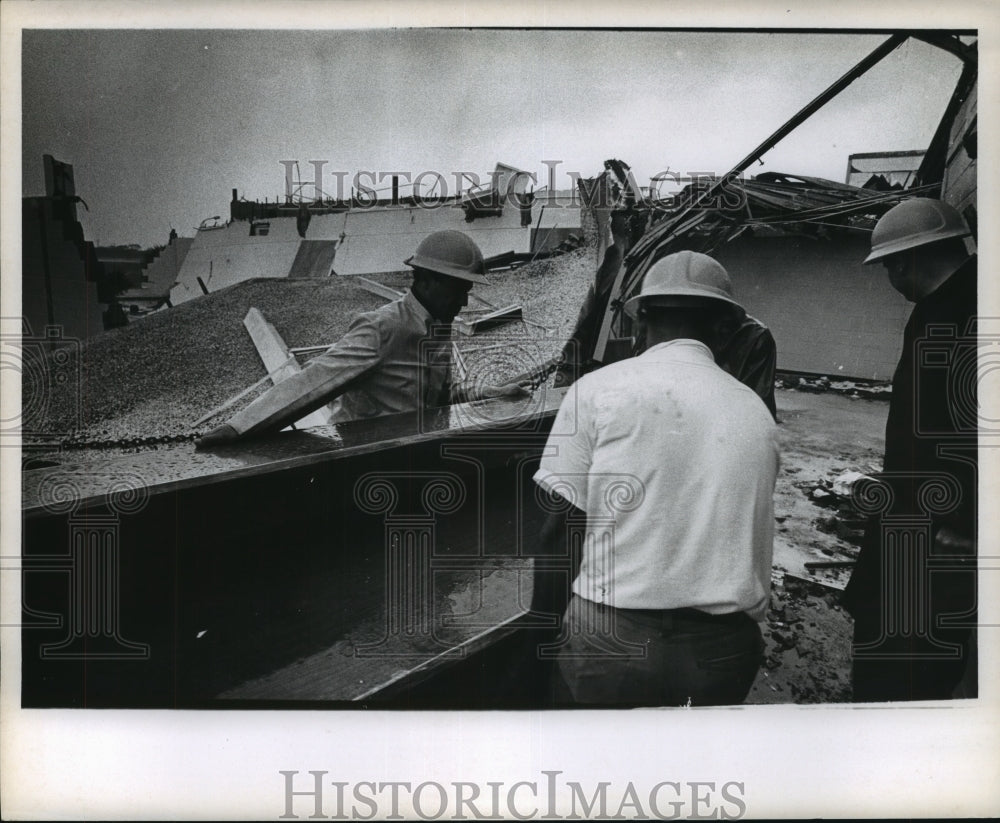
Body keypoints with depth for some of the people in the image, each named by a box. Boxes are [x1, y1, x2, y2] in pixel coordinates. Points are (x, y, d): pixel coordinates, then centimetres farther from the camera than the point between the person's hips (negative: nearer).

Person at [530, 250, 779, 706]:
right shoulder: (758, 415, 7)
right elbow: (755, 536, 13)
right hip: (725, 655, 4)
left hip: (612, 640, -3)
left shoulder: (597, 390, -4)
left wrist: (541, 620, 4)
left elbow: (561, 527, -6)